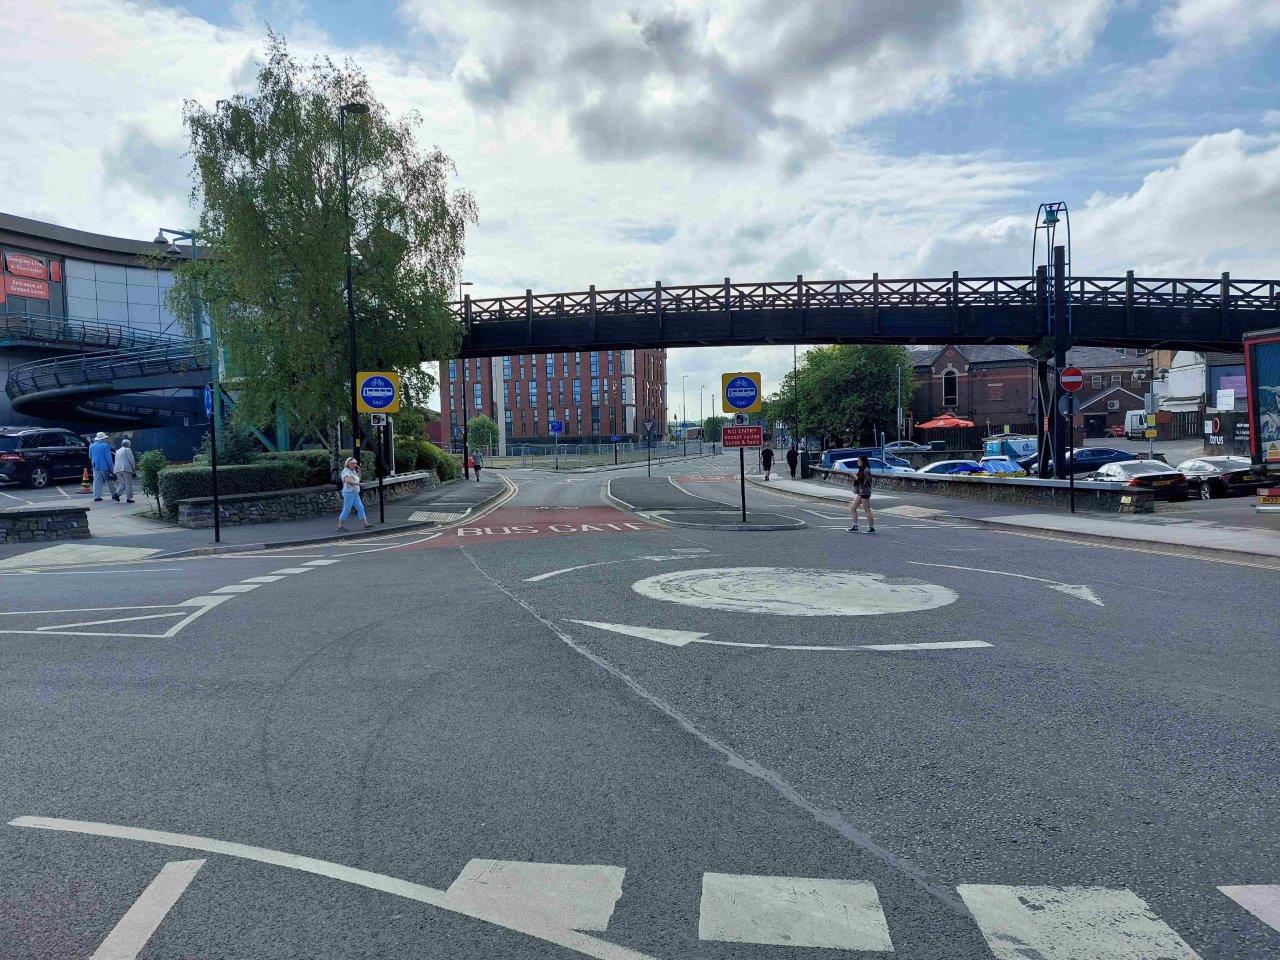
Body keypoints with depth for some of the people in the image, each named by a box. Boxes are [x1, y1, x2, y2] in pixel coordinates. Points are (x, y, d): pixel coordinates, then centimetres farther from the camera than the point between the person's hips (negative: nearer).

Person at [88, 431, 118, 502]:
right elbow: (108, 457, -12)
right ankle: (114, 494, 13)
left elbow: (90, 457, 16)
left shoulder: (91, 446, 5)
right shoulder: (105, 446, -11)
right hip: (105, 466, -4)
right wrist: (111, 467, -8)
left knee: (97, 482, 6)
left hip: (96, 467, 4)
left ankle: (96, 497, 4)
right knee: (109, 481, 6)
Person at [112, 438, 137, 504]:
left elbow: (116, 461, 25)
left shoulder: (117, 451, 23)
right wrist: (134, 468, 6)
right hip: (126, 468, -6)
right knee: (128, 484, -2)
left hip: (117, 469, 6)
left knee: (123, 484, 14)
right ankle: (128, 498, -5)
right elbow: (131, 460, -4)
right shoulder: (127, 449, 2)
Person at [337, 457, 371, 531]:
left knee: (360, 508, 6)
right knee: (347, 509, -6)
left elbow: (358, 479, 24)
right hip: (349, 492, -9)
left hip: (355, 493, 9)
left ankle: (366, 523, 7)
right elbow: (347, 480, -27)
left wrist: (359, 471, 13)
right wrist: (356, 483, -20)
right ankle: (340, 525, 2)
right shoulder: (346, 471, -11)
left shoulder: (353, 471, 17)